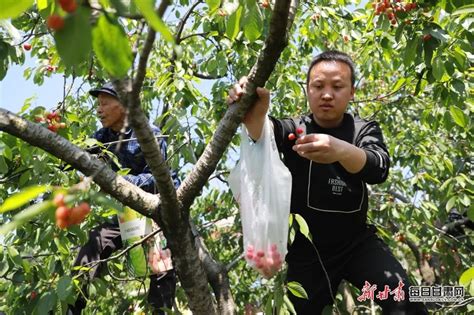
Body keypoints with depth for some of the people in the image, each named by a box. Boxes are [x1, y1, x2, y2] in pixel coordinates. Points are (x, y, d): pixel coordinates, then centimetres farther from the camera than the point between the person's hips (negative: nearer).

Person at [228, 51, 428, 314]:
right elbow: (262, 134, -30)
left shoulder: (364, 130, -4)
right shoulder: (294, 130, -6)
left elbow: (378, 169, -27)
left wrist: (341, 150, -50)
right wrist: (256, 114, -56)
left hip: (357, 242, 0)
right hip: (306, 249, 0)